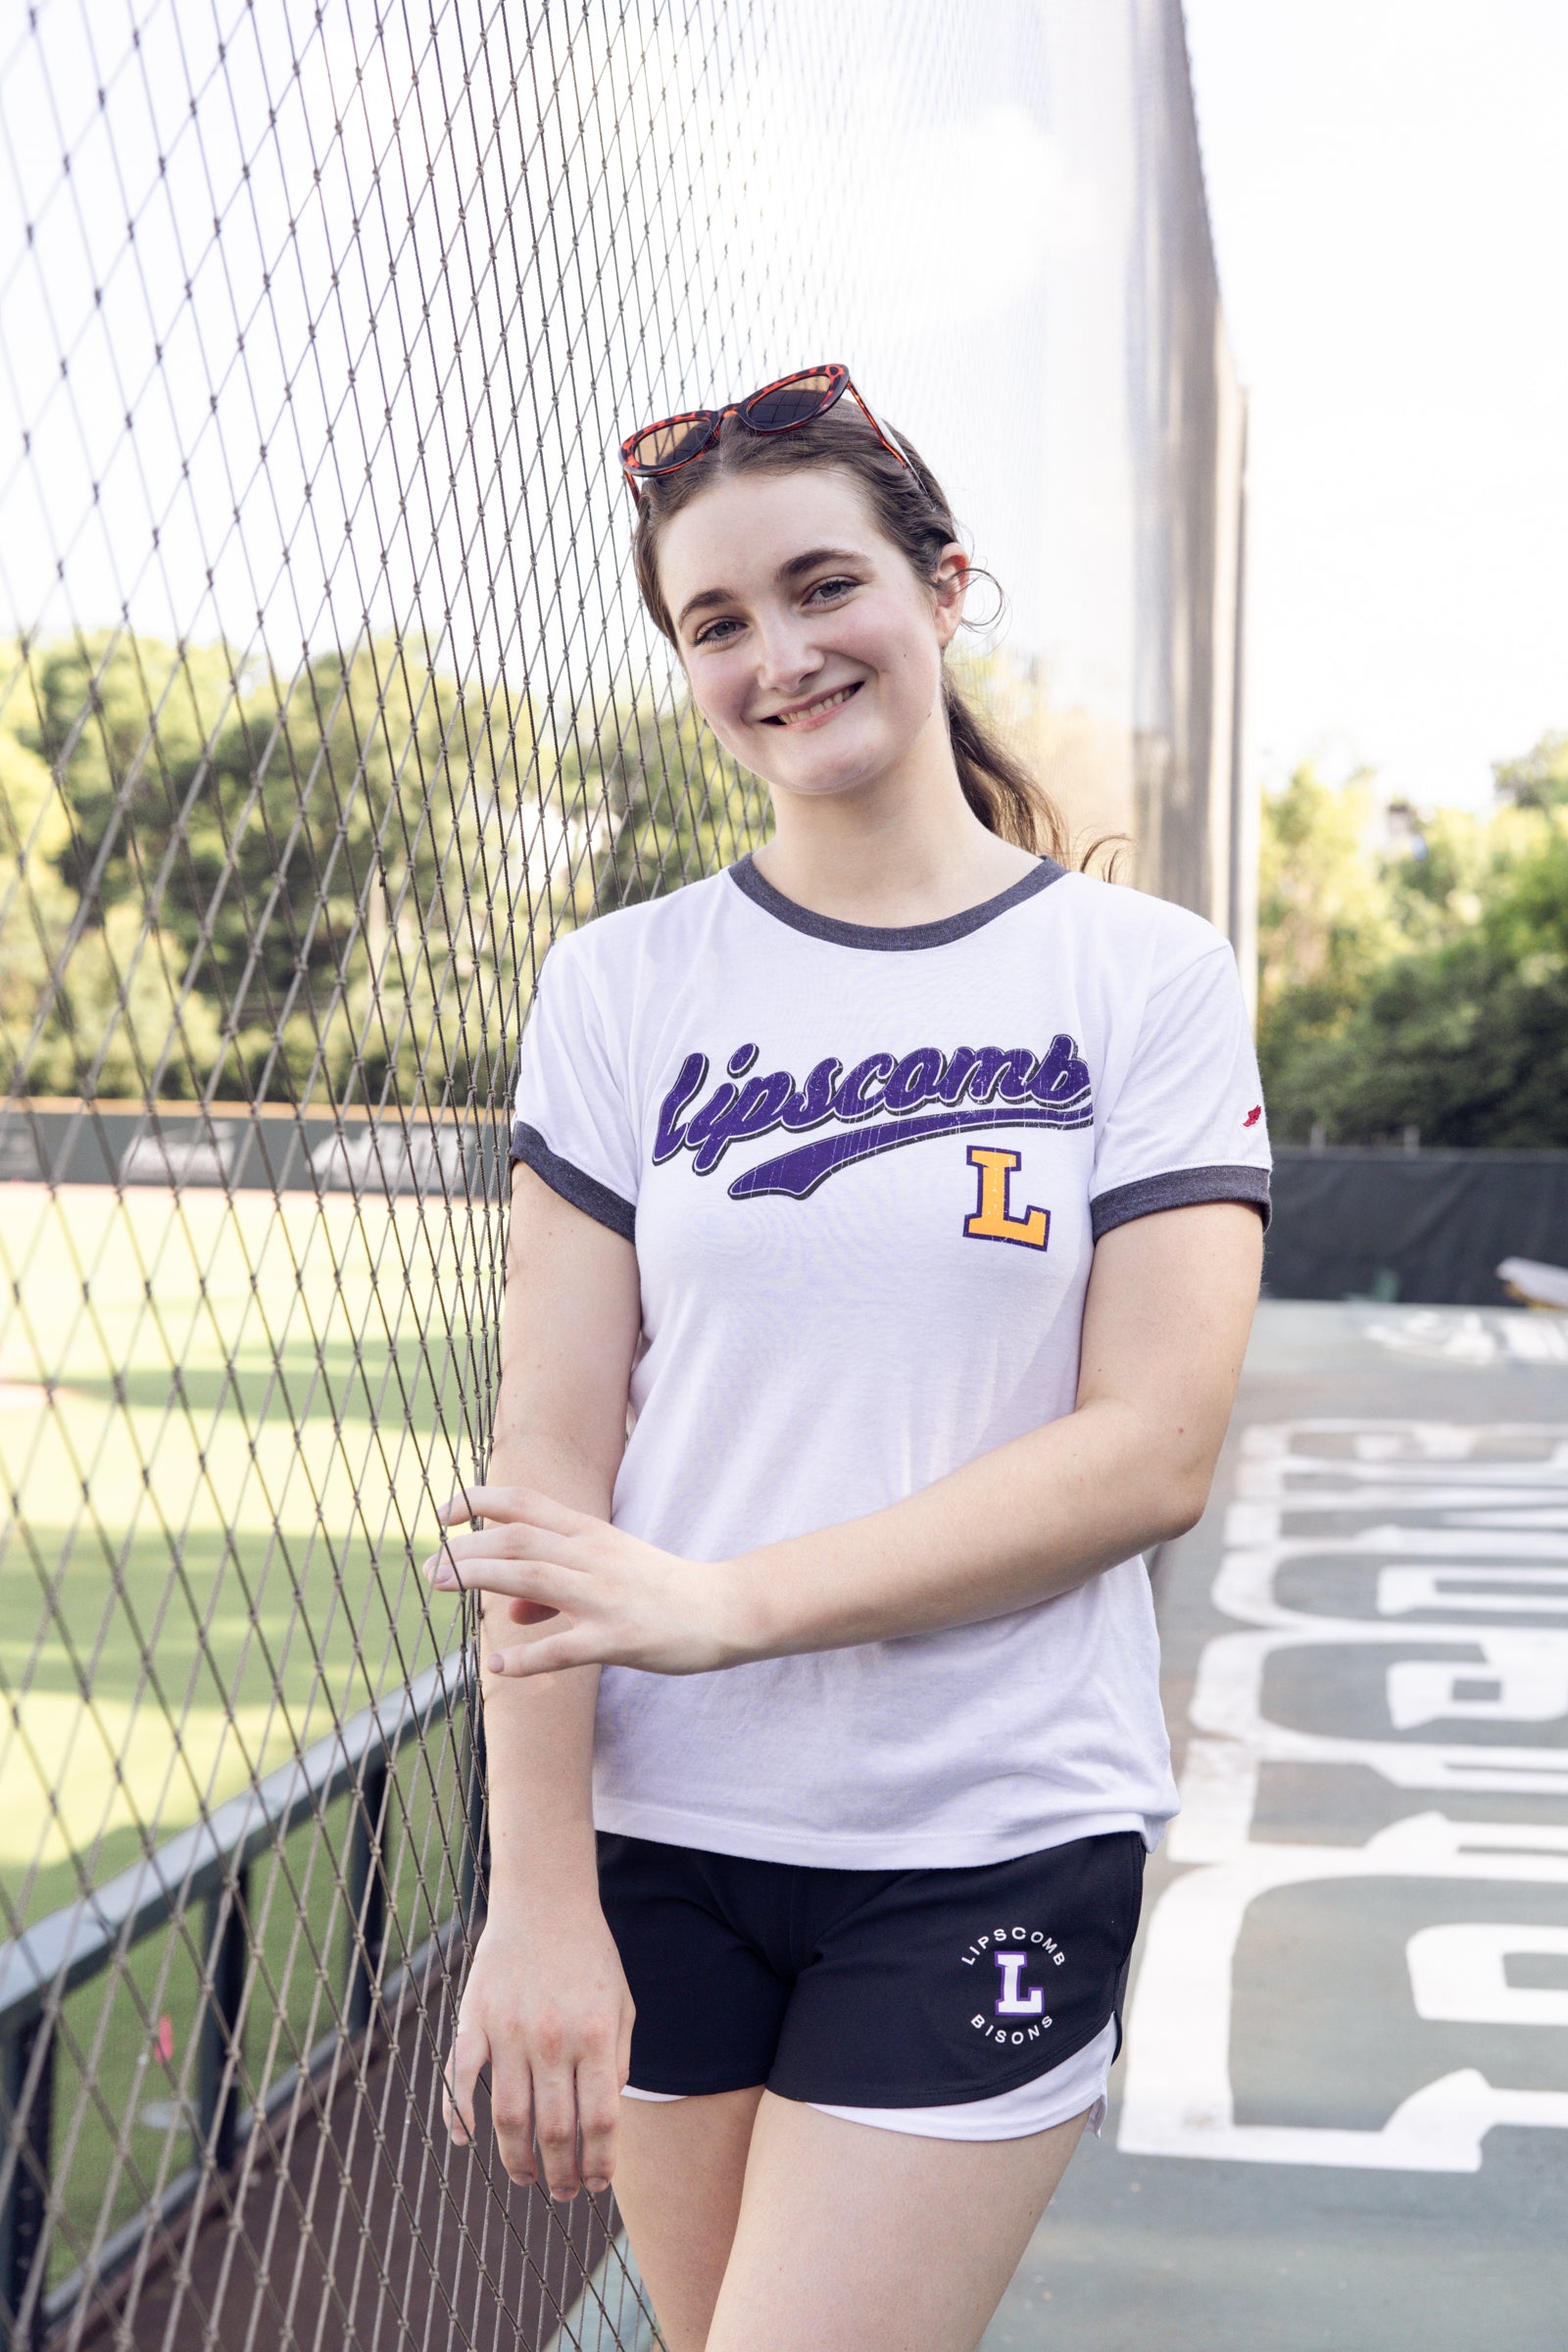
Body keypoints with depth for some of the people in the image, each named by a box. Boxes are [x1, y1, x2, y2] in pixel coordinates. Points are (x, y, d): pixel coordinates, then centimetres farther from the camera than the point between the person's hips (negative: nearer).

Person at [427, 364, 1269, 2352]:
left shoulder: (1148, 977, -2)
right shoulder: (622, 988, 1)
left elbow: (1152, 1450, -10)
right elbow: (551, 1461, -4)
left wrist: (726, 1602, -18)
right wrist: (539, 1897, -11)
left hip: (995, 1850, -2)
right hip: (663, 1836, 2)